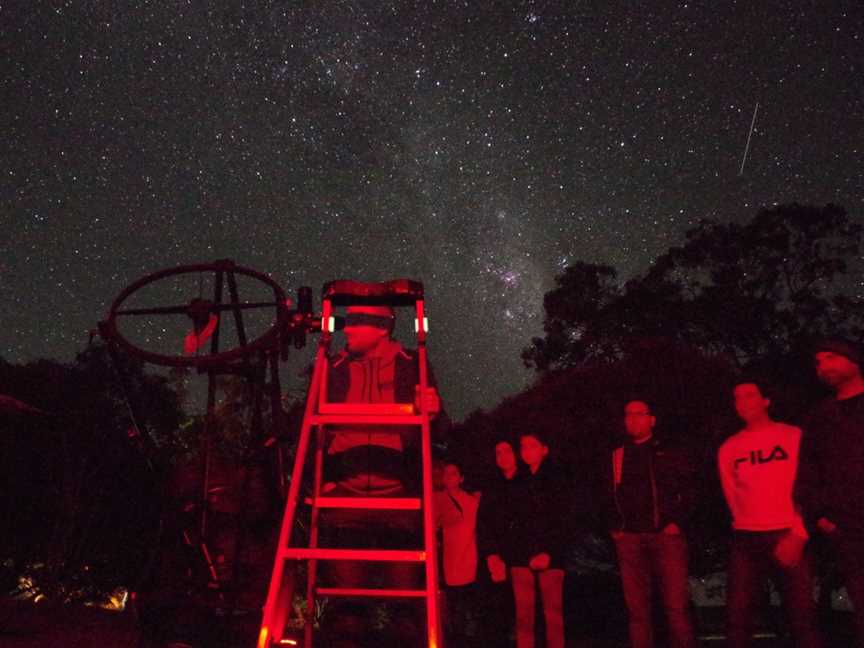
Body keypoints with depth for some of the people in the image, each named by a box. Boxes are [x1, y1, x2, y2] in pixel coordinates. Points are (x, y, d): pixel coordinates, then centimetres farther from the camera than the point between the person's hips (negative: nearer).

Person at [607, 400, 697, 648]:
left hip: (666, 534, -2)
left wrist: (677, 522, -7)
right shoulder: (616, 458, 17)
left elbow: (689, 490, 5)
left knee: (676, 605, -6)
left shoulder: (671, 454, 11)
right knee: (636, 607, 2)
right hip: (629, 538, 2)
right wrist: (614, 527, 6)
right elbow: (609, 497, 19)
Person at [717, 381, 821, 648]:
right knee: (737, 615, 0)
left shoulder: (794, 436, 3)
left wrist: (798, 534, -12)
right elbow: (732, 496, 13)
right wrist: (747, 527, 3)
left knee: (802, 615, 2)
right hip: (745, 539, 2)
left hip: (790, 536, -2)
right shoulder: (728, 448, 10)